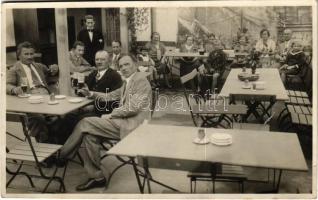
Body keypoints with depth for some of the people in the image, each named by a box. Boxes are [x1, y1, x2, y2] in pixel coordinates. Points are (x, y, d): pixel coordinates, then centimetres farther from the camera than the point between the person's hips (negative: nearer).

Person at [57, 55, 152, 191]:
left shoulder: (140, 80, -8)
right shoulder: (127, 82, 21)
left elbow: (133, 107, -18)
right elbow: (111, 96, 29)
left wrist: (110, 115, -11)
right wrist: (91, 94, 15)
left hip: (130, 124, -9)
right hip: (123, 120, 9)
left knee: (86, 123, -12)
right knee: (90, 133, -8)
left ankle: (61, 155, 4)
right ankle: (96, 177, -3)